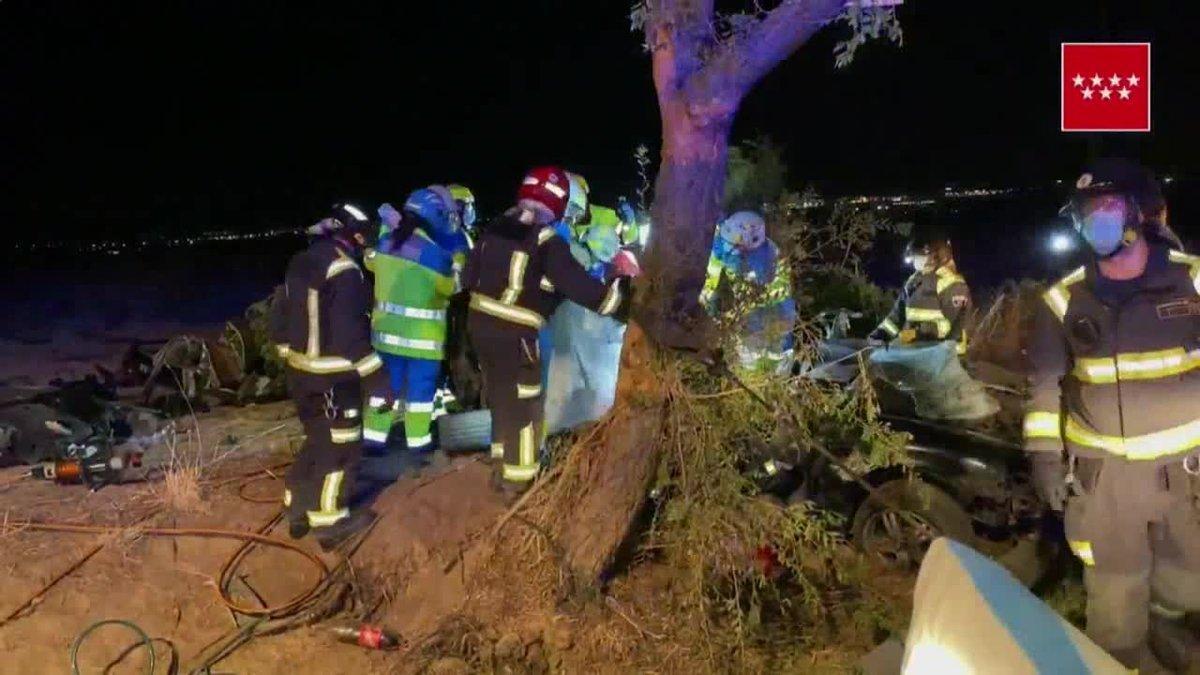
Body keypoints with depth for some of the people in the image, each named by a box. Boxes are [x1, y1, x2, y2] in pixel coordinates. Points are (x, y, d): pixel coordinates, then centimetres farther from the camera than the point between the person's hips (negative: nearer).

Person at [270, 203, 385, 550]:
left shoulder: (301, 262, 8)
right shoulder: (343, 270, -20)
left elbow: (280, 317, 15)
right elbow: (349, 334, -24)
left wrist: (290, 356, 24)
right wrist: (375, 377, -19)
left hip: (301, 372, 9)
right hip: (332, 377, -9)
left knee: (317, 441, 22)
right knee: (339, 447, 5)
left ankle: (299, 512, 32)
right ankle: (329, 523, 15)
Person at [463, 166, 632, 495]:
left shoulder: (494, 228, 6)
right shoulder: (547, 242, -16)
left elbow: (470, 277, 13)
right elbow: (581, 288, -18)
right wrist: (621, 302, -9)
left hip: (479, 323, 8)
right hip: (514, 334, -7)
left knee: (499, 392, 24)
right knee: (524, 404, 7)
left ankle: (502, 452, 41)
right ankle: (518, 476, 15)